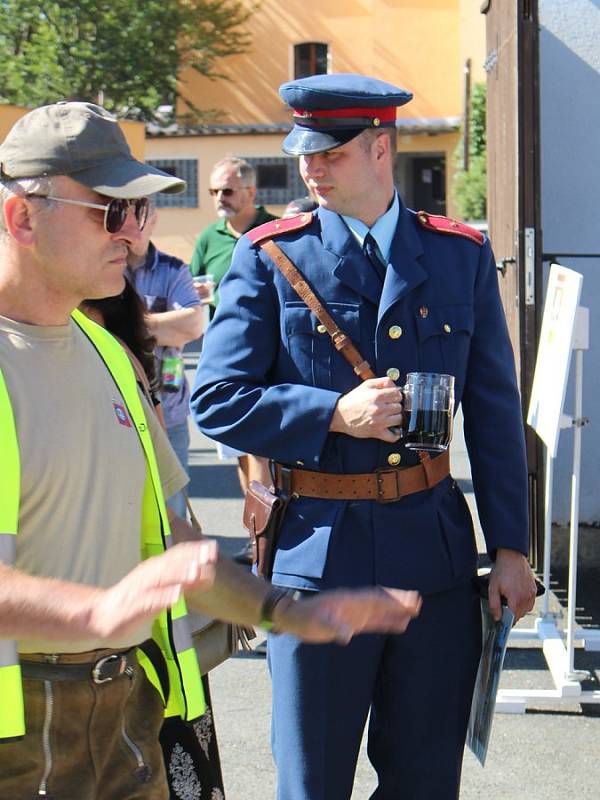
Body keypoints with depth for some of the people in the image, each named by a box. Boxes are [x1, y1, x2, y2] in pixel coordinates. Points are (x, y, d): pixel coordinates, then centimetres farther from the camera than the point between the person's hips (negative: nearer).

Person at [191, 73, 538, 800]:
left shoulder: (462, 255, 6)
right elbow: (214, 400, -5)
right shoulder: (270, 257, -1)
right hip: (318, 554, -2)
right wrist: (334, 414, -16)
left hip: (435, 550, 2)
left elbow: (495, 412, 8)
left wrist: (508, 546, 5)